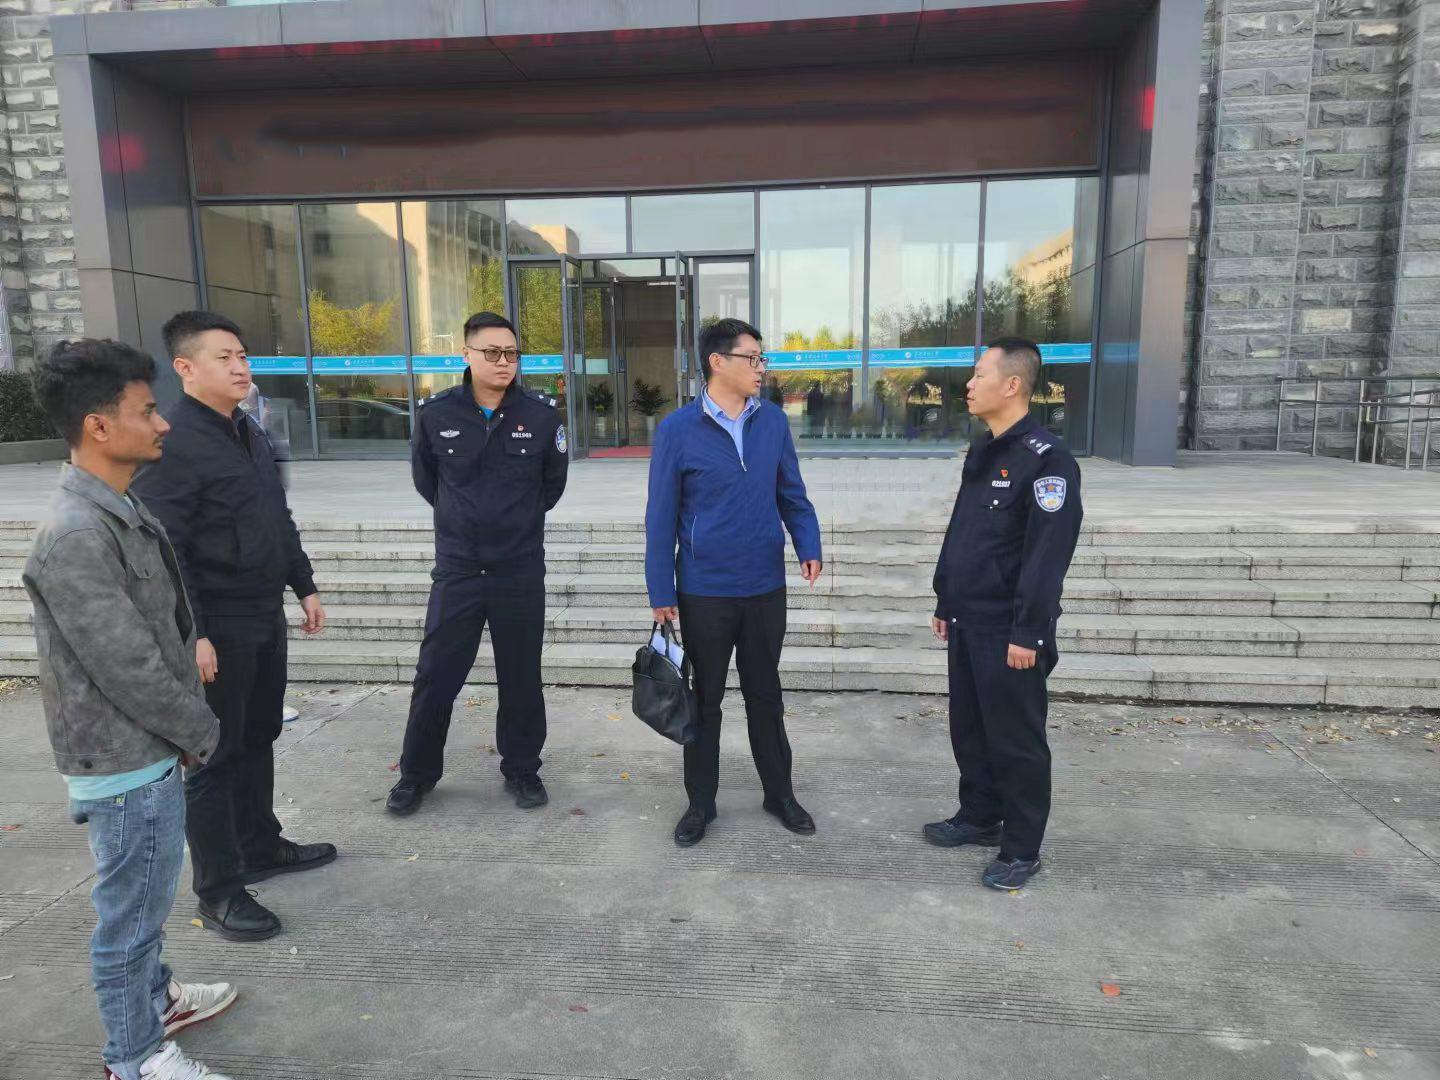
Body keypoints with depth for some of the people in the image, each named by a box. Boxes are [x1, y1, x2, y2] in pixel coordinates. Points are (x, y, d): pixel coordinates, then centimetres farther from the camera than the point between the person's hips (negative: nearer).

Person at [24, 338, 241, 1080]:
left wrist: (187, 726, 8)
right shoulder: (75, 534, -26)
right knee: (132, 908, 9)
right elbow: (126, 667, -25)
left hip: (150, 747, 9)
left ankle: (154, 995, 46)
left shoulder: (122, 508, 5)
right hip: (121, 760, -9)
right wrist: (201, 730, -11)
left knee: (149, 895, 25)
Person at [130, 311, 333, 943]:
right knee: (215, 757, 2)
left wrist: (304, 586, 17)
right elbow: (163, 551, -20)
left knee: (258, 740, 19)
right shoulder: (172, 443, -16)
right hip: (217, 629, -8)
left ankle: (260, 847, 36)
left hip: (265, 618, 9)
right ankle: (217, 893, 15)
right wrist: (190, 634, -23)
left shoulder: (250, 434, 11)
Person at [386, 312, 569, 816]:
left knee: (521, 676, 10)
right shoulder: (436, 412, -6)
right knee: (435, 675, 7)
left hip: (521, 569, 0)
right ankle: (417, 773, 26)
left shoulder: (541, 414, -7)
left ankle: (521, 770, 28)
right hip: (457, 567, 0)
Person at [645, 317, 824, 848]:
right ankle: (700, 803, 28)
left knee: (765, 694, 16)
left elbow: (792, 493, 8)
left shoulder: (774, 421, 0)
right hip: (704, 592, -2)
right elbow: (661, 516, -7)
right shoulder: (677, 430, -10)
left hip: (765, 588, 3)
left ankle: (780, 794, 32)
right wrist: (661, 592, -7)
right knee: (705, 699, 12)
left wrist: (809, 546, -5)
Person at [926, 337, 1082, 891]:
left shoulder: (1046, 459, -17)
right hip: (967, 623, 9)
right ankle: (979, 818, 36)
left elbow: (1048, 555, -21)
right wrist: (945, 603, 17)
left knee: (1016, 740, 4)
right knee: (968, 728, 18)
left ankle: (1022, 849, 19)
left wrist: (1028, 633, -21)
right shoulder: (981, 451, 11)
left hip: (1008, 632, -8)